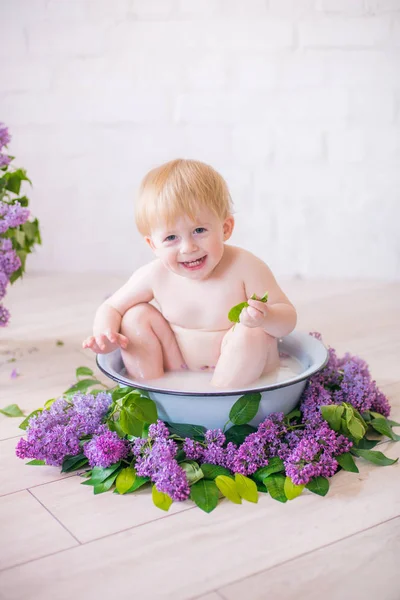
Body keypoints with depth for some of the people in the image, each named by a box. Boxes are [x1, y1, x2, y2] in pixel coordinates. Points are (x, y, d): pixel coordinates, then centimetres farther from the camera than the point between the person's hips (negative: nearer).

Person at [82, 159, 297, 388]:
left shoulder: (245, 267, -23)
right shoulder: (155, 275, -13)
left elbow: (289, 317, -19)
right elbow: (111, 308, 0)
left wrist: (265, 317, -44)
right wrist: (105, 335, -24)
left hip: (244, 369, -3)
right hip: (178, 368, 4)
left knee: (251, 334, -31)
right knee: (136, 317, -9)